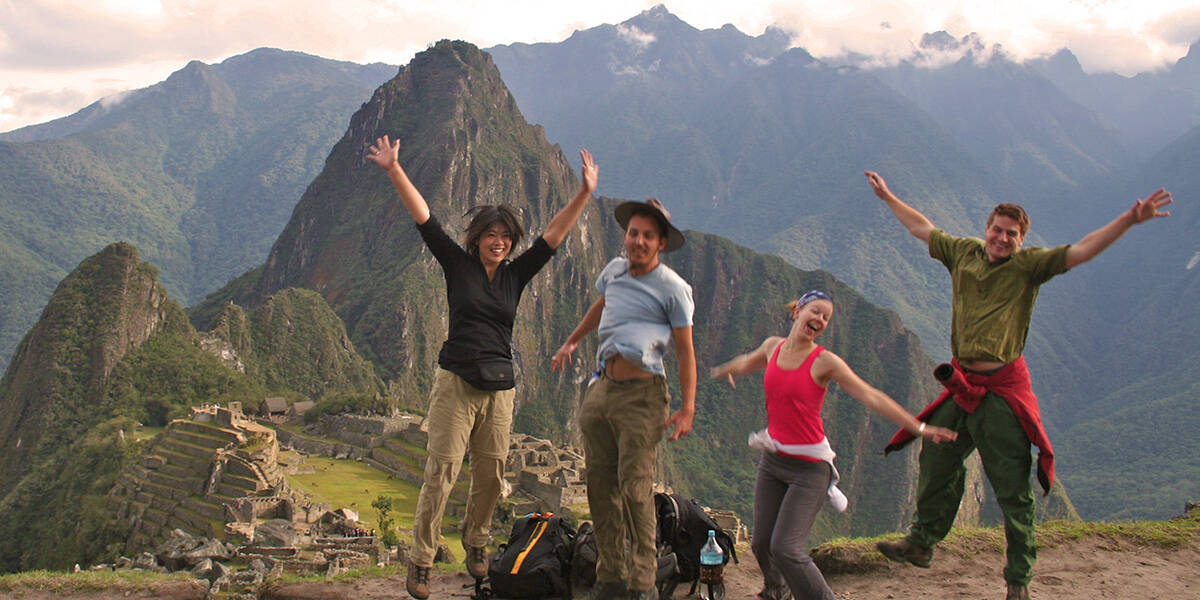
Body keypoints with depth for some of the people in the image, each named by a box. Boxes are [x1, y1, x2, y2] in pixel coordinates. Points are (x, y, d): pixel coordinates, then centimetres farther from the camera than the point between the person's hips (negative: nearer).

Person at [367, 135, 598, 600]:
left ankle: (475, 543, 31)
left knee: (491, 474, 9)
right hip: (457, 383, -4)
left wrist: (584, 193, -1)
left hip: (499, 388, 4)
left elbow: (554, 235, 7)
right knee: (441, 473, -6)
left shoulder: (516, 275, 9)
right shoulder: (458, 265, 1)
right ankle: (420, 561, 2)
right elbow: (423, 218, -5)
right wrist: (393, 170, -14)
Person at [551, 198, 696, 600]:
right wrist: (571, 342, 42)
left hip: (641, 393, -6)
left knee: (635, 487, -10)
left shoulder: (672, 288, -3)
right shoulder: (615, 270, 14)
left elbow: (685, 351, -3)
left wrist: (687, 409, -10)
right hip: (602, 387, 6)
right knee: (600, 484, 6)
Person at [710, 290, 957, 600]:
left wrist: (919, 428, -22)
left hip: (809, 468, -5)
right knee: (761, 543, 10)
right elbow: (749, 361, 28)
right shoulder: (773, 346, 3)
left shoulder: (825, 362, -11)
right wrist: (723, 370, 48)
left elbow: (872, 397, -16)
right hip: (773, 460, 5)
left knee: (786, 549, -15)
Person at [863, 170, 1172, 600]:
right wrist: (888, 197, 31)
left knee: (1012, 489, 0)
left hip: (1002, 388, -5)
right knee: (936, 460, 16)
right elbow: (922, 228, 23)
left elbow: (1081, 251, -16)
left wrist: (1129, 219, -29)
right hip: (962, 386, 5)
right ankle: (921, 542, 34)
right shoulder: (964, 252, 8)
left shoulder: (1028, 266, -4)